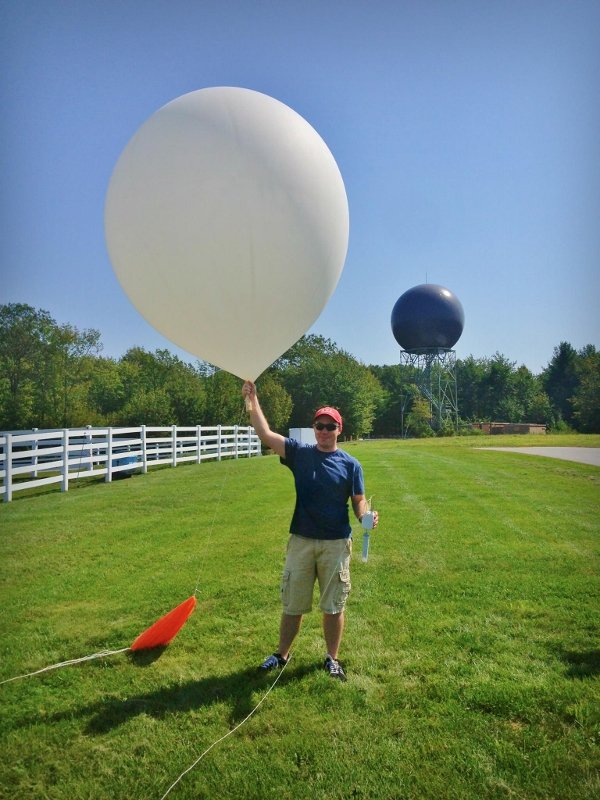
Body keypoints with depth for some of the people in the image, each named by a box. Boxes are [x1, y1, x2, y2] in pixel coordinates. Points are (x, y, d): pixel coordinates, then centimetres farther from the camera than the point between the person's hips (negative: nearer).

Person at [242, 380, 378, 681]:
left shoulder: (350, 464, -1)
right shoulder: (300, 453, -1)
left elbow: (359, 501, 1)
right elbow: (266, 435, -9)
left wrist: (367, 516, -21)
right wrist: (252, 402, -16)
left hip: (336, 544, -1)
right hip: (301, 541, 1)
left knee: (333, 606, 11)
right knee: (292, 605, 13)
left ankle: (332, 659, 30)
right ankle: (281, 654, 32)